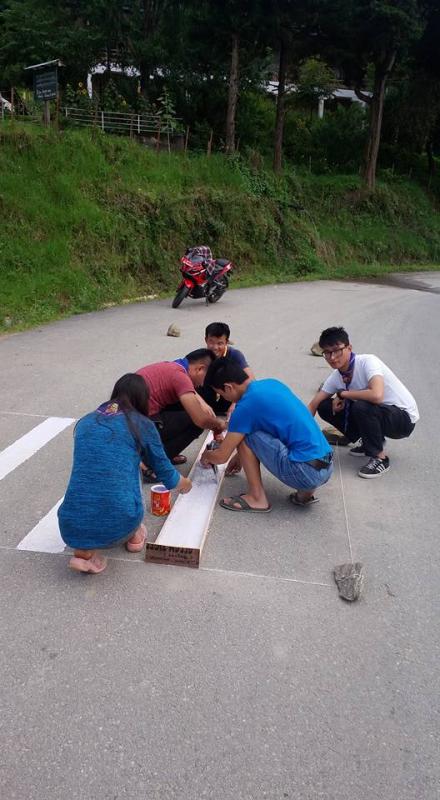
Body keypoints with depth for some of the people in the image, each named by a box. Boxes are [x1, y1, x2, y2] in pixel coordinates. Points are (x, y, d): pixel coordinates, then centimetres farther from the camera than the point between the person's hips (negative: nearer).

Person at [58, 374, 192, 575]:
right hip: (118, 526, -2)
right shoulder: (141, 425, 4)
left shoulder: (85, 422, 15)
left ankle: (84, 551, 13)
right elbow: (165, 474, 16)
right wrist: (184, 483, 41)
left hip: (72, 528, 2)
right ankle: (133, 536, 35)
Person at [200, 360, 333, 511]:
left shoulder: (246, 405, -10)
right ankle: (305, 492, 16)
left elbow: (221, 457, -1)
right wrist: (242, 456, 37)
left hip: (305, 472, -8)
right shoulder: (273, 383, 13)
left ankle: (257, 498, 5)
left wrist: (206, 455, 23)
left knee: (244, 434, -1)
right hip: (327, 468, 8)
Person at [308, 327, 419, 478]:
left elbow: (376, 395, -42)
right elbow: (314, 405, 0)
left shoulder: (368, 362, -25)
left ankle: (379, 458, -12)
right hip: (373, 414, 7)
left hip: (403, 417, -7)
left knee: (360, 407, -35)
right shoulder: (335, 377, -5)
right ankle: (371, 441, 12)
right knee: (325, 407, -4)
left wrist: (342, 394, -26)